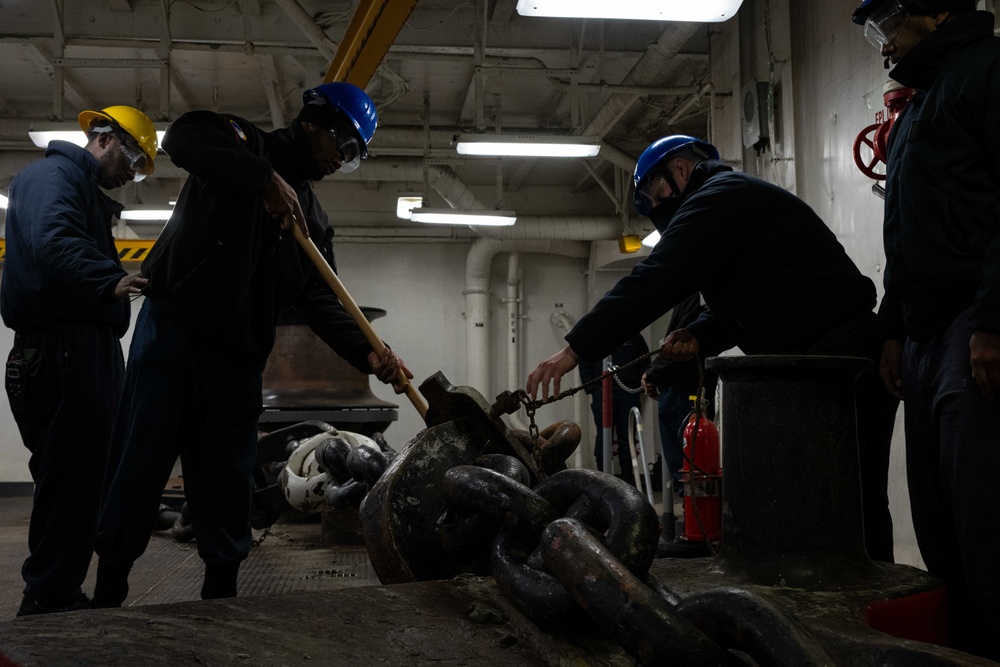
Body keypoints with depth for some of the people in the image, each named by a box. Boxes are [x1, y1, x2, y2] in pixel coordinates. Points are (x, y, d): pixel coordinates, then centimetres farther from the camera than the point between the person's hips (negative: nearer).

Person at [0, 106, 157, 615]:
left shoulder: (87, 191, 28)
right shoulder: (52, 176, -4)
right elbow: (53, 242, -25)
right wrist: (110, 280, -38)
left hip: (86, 349, 11)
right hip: (61, 348, -11)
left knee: (82, 475, 12)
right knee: (71, 474, -10)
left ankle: (56, 593, 20)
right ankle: (49, 599, -3)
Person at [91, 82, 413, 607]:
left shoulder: (314, 220, 17)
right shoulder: (242, 142, 4)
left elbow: (319, 301, 6)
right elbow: (184, 136, -18)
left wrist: (368, 354, -10)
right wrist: (265, 177, -26)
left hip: (237, 359, 5)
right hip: (171, 330, -5)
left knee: (228, 485, 4)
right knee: (138, 470, -4)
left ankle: (221, 596, 13)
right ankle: (107, 596, 7)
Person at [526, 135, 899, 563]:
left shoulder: (721, 195, -5)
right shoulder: (738, 199, 27)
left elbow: (657, 280, -16)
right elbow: (739, 309, 27)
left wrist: (575, 349, -15)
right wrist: (698, 336, 6)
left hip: (833, 361, -11)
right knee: (862, 507, 11)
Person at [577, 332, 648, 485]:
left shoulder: (634, 336, 11)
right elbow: (584, 364, 5)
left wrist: (640, 388, 6)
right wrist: (591, 391, -3)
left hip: (629, 393, 1)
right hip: (603, 392, -1)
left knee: (627, 437, 1)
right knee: (603, 436, -2)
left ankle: (628, 476, 7)